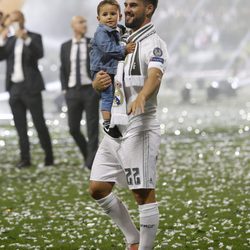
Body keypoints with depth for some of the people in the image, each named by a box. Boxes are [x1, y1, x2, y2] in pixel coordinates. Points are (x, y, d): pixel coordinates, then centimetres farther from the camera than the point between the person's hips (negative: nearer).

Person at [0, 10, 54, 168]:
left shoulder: (34, 37, 0)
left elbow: (39, 54, -19)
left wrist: (26, 39, -32)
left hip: (30, 87, -5)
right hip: (14, 88, 5)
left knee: (40, 124, -4)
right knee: (20, 126, 4)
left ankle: (49, 157, 2)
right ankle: (25, 158, 6)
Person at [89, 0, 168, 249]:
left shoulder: (153, 44, -8)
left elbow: (154, 77, -28)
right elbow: (99, 83, 18)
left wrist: (141, 97, -50)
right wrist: (98, 82, -7)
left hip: (139, 128, -9)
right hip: (114, 129, 9)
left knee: (144, 193, -6)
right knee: (98, 189, 9)